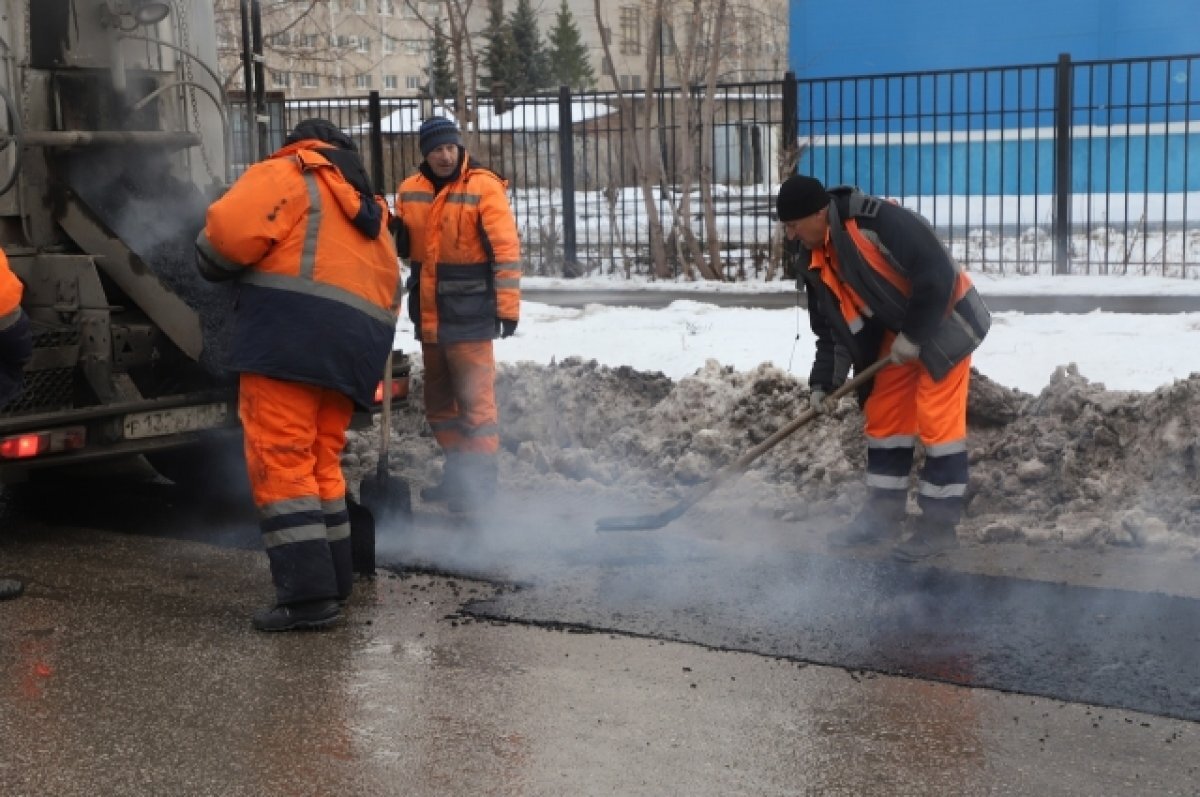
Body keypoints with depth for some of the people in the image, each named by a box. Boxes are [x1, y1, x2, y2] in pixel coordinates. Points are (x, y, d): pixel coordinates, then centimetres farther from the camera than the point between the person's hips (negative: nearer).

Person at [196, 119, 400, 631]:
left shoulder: (287, 174, 7)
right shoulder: (368, 209, 30)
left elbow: (229, 232, -9)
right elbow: (388, 292, 24)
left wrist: (214, 265, 11)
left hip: (289, 335, -8)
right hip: (352, 347, 8)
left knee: (280, 459, -6)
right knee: (320, 462, 17)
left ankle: (307, 594, -11)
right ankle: (333, 582, 20)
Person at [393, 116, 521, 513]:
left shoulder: (483, 187, -9)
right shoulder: (410, 190, 9)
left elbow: (506, 250, -12)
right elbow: (401, 245, 21)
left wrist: (508, 308, -16)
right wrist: (388, 230, -3)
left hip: (468, 315, -7)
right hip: (428, 314, 7)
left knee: (475, 400, -6)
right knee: (439, 400, 15)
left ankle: (480, 479, 1)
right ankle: (457, 473, 27)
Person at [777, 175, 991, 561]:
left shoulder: (880, 221, -29)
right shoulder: (816, 262, -3)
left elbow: (938, 274, -29)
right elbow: (829, 326, 5)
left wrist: (915, 335, -24)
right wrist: (822, 381, -1)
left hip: (942, 323, -8)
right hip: (896, 331, 8)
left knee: (936, 421, -7)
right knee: (883, 417, 9)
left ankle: (939, 524, 2)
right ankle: (883, 515, 20)